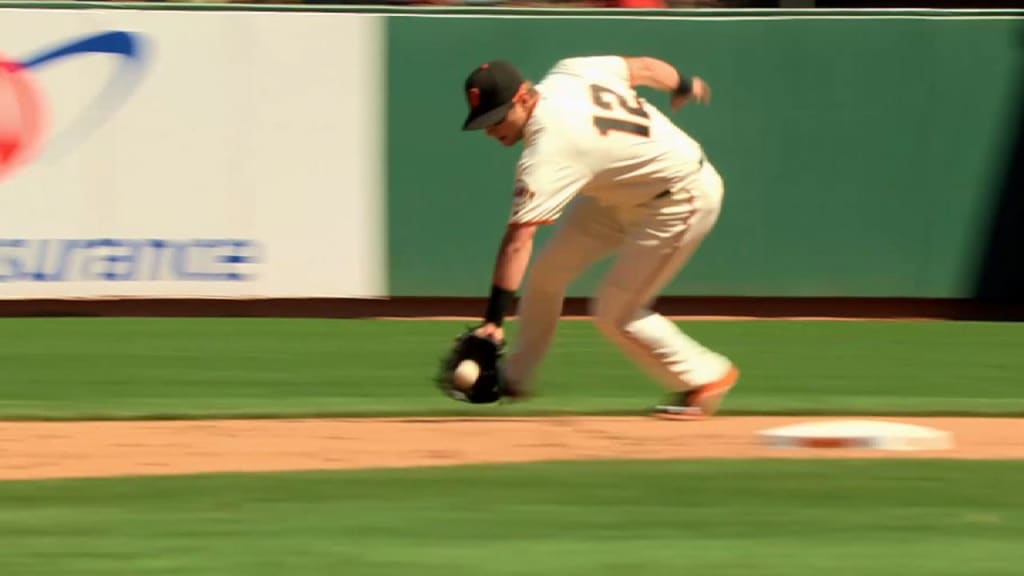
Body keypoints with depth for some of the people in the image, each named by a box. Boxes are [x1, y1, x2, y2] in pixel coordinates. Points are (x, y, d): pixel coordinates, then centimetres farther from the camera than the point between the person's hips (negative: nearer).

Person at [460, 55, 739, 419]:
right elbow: (643, 67, 5)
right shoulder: (567, 73, -10)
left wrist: (494, 318, -40)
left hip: (683, 200, -10)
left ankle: (705, 378, 15)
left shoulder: (548, 150, -31)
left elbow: (518, 241, -36)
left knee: (614, 315, -4)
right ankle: (516, 377, 18)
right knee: (547, 272, 5)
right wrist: (683, 86, 26)